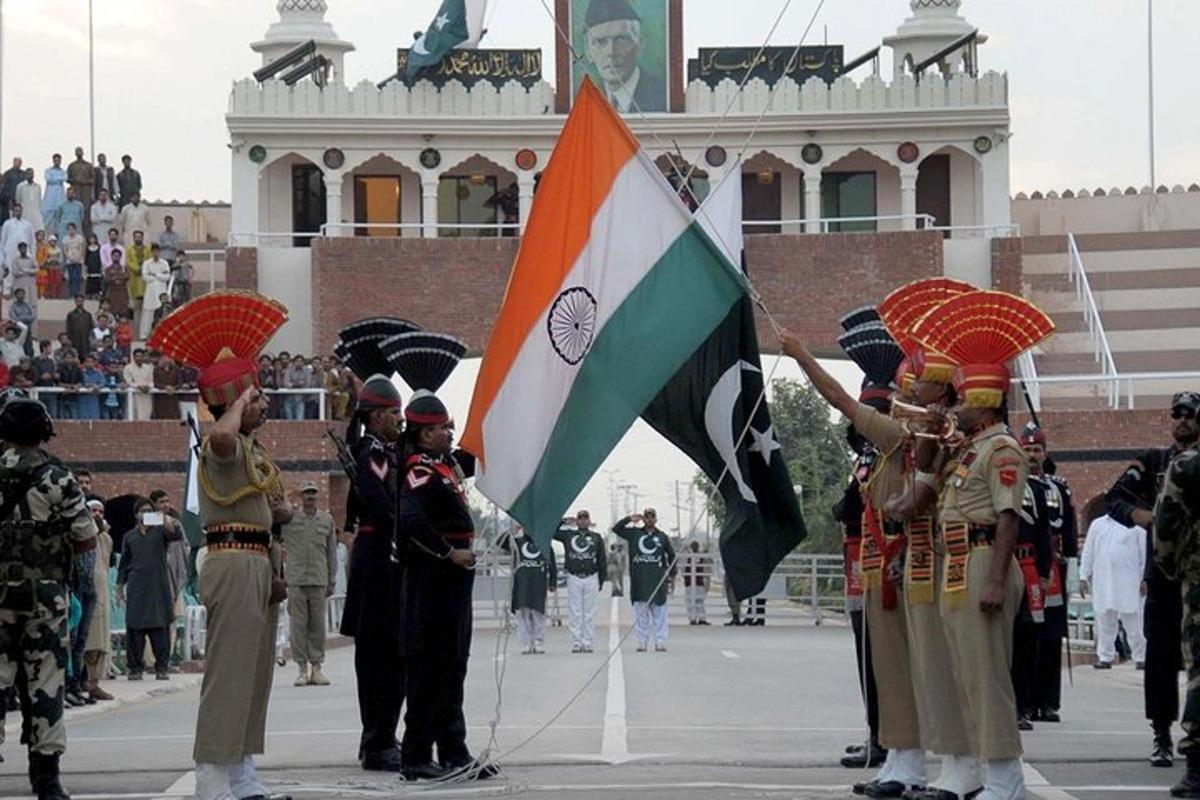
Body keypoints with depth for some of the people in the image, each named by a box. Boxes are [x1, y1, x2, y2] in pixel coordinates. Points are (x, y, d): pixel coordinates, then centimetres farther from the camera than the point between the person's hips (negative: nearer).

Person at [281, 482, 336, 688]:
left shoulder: (327, 520, 11)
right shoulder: (288, 518, 3)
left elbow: (331, 553, 14)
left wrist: (331, 582, 13)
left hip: (318, 580, 2)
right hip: (296, 580, -2)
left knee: (318, 624, 2)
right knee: (298, 625, -3)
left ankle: (317, 667, 7)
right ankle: (302, 668, 1)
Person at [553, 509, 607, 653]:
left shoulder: (596, 538, 10)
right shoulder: (568, 535, 9)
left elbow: (602, 560, 10)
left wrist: (601, 580, 5)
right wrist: (564, 521, 3)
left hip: (591, 579, 0)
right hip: (574, 578, 0)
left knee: (589, 614, 2)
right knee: (574, 613, -1)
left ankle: (589, 643, 5)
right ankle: (576, 643, 2)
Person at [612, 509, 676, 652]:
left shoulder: (662, 537, 10)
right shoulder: (634, 534, 9)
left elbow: (671, 554, 20)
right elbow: (616, 529, 6)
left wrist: (672, 571, 11)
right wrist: (629, 519, -1)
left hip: (658, 580, 0)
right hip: (639, 580, 0)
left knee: (659, 612, 0)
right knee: (640, 613, 2)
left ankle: (660, 642, 3)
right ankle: (641, 642, 7)